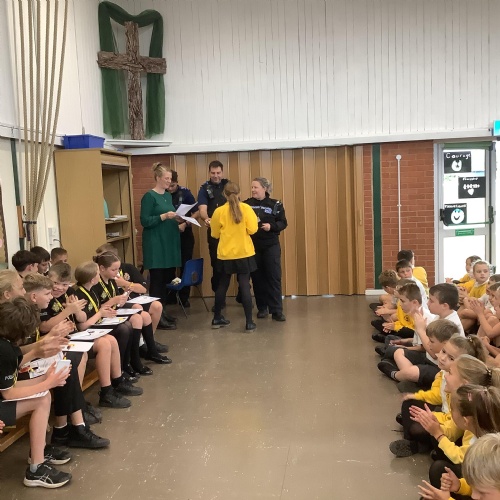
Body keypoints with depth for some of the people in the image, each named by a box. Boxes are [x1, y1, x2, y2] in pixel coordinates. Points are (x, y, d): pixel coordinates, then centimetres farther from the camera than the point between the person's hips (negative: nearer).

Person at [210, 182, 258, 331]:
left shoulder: (219, 211, -5)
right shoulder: (246, 208, -7)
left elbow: (215, 234, 3)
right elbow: (252, 230, -10)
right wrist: (253, 218, 8)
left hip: (225, 254, 1)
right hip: (244, 253, -1)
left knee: (222, 286, 14)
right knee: (244, 286, 1)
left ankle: (217, 318, 24)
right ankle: (249, 322, 1)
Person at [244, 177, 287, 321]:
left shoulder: (275, 204, -2)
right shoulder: (246, 204, 2)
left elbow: (283, 222, -2)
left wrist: (271, 226, -18)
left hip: (271, 246, -2)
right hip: (253, 246, 2)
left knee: (274, 276, -3)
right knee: (257, 277, 7)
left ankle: (277, 310, 1)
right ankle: (262, 308, 19)